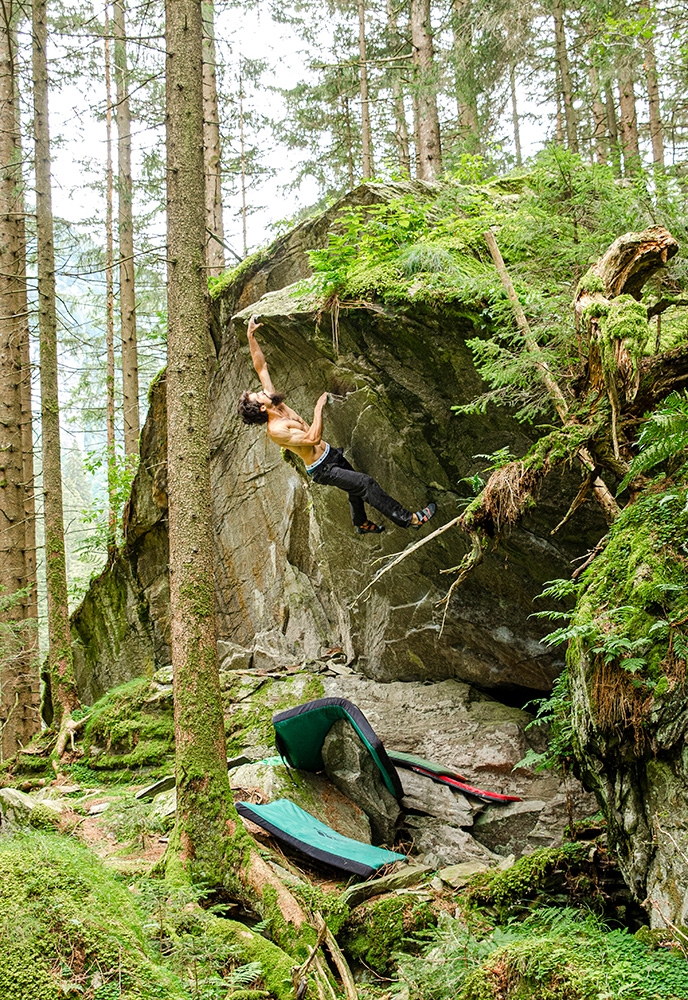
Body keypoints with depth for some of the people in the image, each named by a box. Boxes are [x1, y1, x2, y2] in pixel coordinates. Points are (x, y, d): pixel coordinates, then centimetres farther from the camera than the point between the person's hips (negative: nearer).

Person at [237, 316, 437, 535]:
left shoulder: (276, 405, -3)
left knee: (356, 488, 25)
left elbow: (261, 367, 1)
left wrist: (251, 337, -5)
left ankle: (362, 523, 48)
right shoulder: (276, 430, -26)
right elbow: (313, 438, -32)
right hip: (322, 468, -9)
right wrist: (318, 409, -30)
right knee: (365, 483, -16)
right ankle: (407, 519, -13)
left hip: (330, 454, 9)